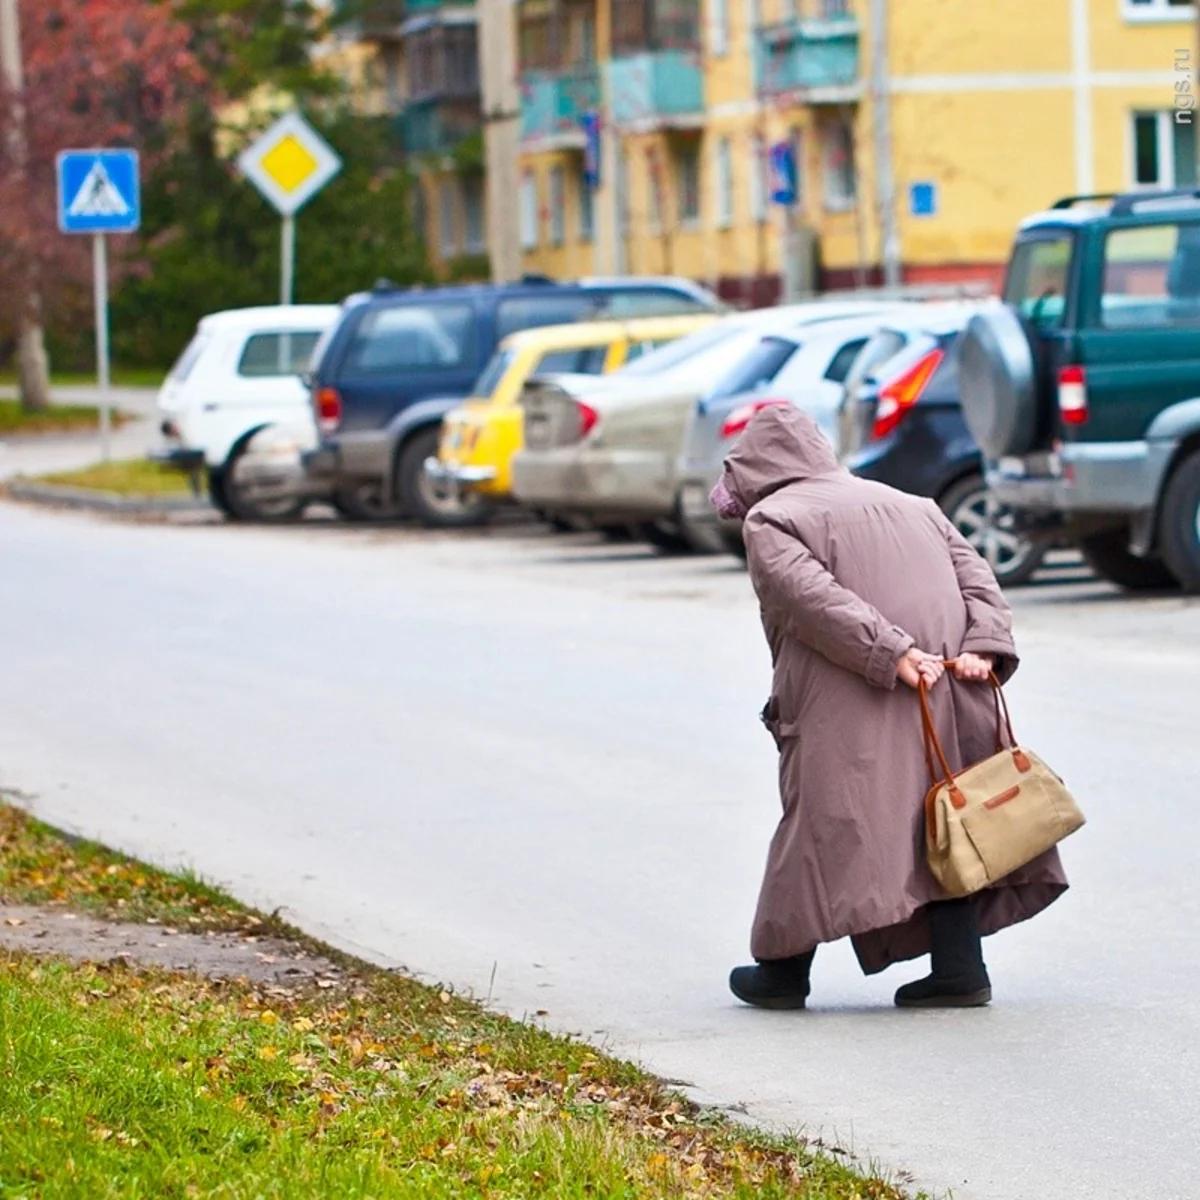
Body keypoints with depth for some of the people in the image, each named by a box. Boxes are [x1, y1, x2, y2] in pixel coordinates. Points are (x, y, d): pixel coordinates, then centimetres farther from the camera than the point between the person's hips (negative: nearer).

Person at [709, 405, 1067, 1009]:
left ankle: (785, 966, 10)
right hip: (947, 696, 5)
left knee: (820, 818, 3)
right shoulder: (911, 505, 25)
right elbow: (976, 577, 12)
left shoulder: (769, 521, 5)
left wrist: (890, 653, -20)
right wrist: (982, 649, -3)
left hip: (849, 709, -5)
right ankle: (958, 966, 3)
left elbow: (813, 597, -13)